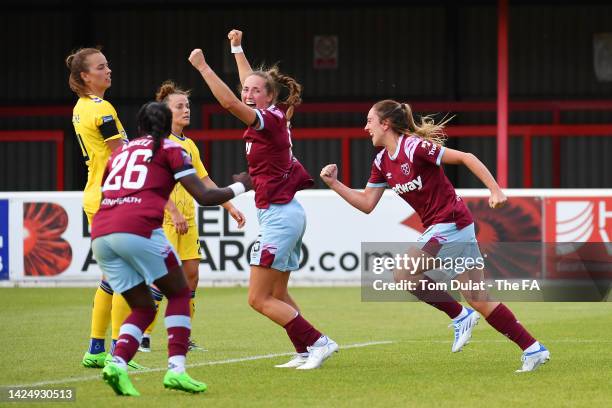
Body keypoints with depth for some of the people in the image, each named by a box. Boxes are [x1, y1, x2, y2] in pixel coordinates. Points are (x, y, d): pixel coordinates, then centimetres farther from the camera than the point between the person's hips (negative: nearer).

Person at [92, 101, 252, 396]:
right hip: (138, 228, -5)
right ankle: (176, 369, 0)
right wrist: (239, 187, 24)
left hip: (100, 235, 5)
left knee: (143, 308, 17)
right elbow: (204, 197, 7)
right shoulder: (170, 149, 12)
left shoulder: (119, 153, 28)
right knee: (179, 294, 14)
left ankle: (117, 363, -8)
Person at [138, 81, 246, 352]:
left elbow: (204, 181, 23)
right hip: (164, 218, -8)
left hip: (187, 219, 8)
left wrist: (230, 207, 18)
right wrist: (174, 212, -26)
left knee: (191, 273, 3)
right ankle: (143, 334, -5)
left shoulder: (189, 145, 17)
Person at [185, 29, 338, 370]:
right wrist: (237, 49, 37)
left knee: (260, 299, -7)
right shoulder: (273, 117, 9)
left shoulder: (269, 120, -15)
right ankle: (307, 352, 17)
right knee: (277, 296, 15)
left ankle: (317, 342, -7)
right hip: (288, 214, 10)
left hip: (279, 215, -10)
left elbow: (229, 102, -31)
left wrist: (203, 66, -27)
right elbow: (250, 85, 29)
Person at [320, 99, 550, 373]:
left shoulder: (414, 147, -16)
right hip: (439, 227, 9)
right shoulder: (382, 162, 10)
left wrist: (495, 190, -23)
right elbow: (367, 204, 14)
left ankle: (459, 316, -1)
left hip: (450, 224, -9)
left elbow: (465, 158, -17)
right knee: (478, 299, 6)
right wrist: (334, 184, 4)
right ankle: (533, 350, 8)